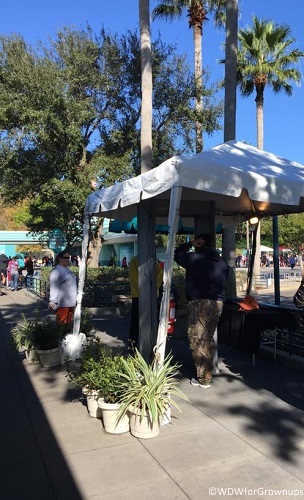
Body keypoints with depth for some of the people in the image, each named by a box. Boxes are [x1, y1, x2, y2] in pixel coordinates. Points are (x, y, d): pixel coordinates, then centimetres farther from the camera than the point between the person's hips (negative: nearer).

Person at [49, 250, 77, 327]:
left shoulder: (67, 269, 18)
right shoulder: (57, 270, -10)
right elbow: (53, 287, -18)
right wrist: (52, 301, -24)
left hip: (71, 302, 9)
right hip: (63, 303, -9)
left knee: (69, 323, 12)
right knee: (62, 323, -7)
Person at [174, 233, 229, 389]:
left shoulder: (195, 259, -7)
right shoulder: (223, 263, 12)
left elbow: (177, 254, 6)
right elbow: (224, 280, 17)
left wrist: (189, 243, 8)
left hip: (199, 303, -7)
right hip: (218, 303, 7)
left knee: (197, 340, 0)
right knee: (208, 339, 17)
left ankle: (203, 379, 3)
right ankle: (208, 374, 25)